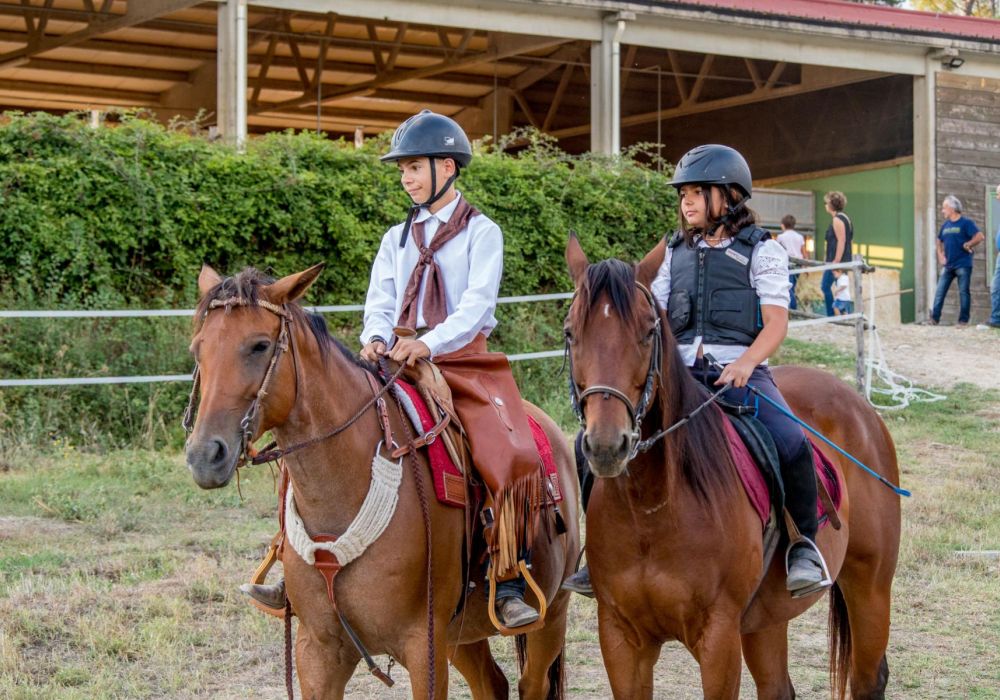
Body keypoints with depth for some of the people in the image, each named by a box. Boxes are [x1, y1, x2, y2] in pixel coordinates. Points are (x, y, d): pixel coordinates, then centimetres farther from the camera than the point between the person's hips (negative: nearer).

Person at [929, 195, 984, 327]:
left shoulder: (966, 223, -5)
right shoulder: (945, 225, 15)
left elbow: (980, 236, -15)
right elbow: (939, 242, 26)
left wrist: (967, 245, -11)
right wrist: (940, 256, 11)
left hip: (963, 265, -6)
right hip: (948, 265, 6)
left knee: (964, 292, -2)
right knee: (940, 292, 0)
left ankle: (963, 320, 1)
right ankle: (934, 318, 1)